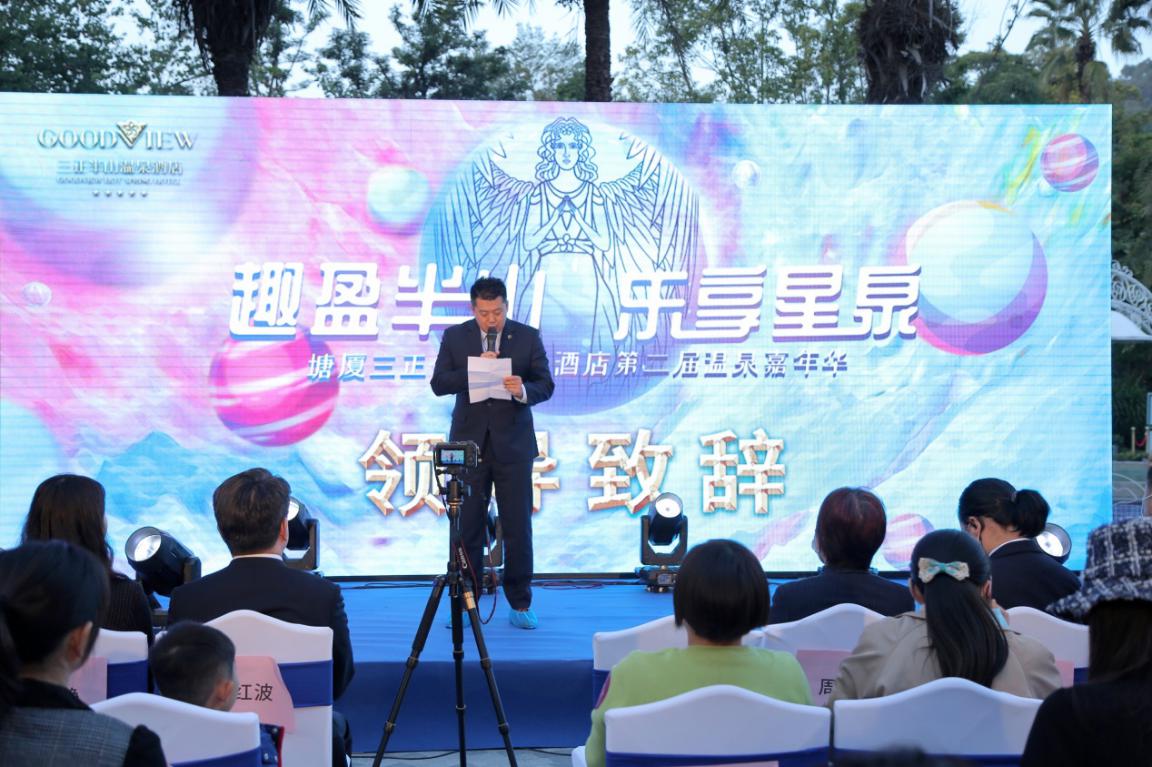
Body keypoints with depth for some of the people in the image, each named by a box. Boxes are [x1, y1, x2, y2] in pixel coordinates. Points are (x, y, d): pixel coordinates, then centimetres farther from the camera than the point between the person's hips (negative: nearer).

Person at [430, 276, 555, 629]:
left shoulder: (528, 337, 1)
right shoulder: (454, 337, 3)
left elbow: (545, 385, -3)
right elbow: (438, 384, -5)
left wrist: (523, 390, -24)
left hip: (513, 444, 0)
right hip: (469, 443, 0)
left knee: (518, 527, 1)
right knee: (468, 526, 4)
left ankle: (520, 605, 12)